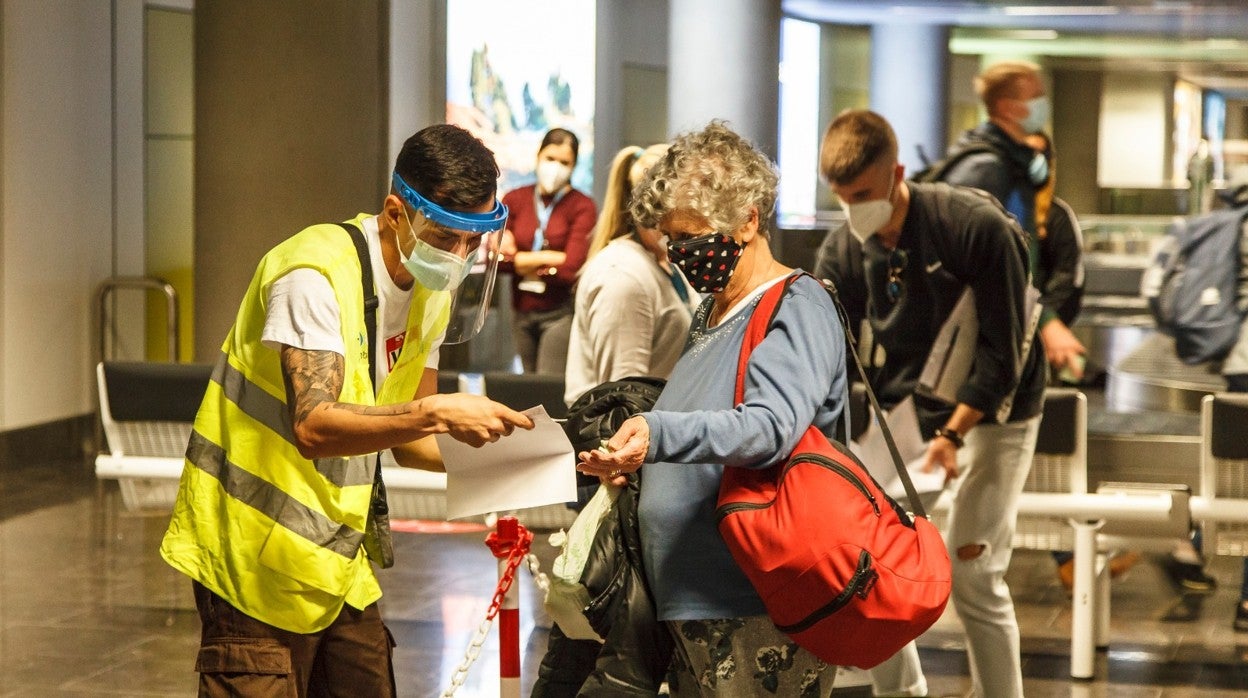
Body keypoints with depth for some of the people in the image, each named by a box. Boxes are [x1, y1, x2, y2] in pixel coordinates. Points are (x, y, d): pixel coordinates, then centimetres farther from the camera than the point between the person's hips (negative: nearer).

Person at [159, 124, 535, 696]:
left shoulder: (432, 291, 6)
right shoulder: (316, 274, -20)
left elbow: (406, 436, 9)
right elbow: (313, 426, -31)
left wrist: (476, 459, -11)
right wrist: (437, 412, -37)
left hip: (341, 563, 8)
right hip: (260, 560, -8)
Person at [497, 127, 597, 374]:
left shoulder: (582, 206, -6)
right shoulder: (514, 200, 5)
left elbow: (571, 268, -15)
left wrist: (520, 261, -5)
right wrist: (547, 258, -12)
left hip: (560, 313, -4)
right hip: (522, 313, 4)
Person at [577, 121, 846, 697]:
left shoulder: (796, 309, -10)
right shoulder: (711, 312, 19)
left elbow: (771, 427, -28)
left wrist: (657, 434, -42)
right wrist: (632, 456, 13)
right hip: (693, 605, 9)